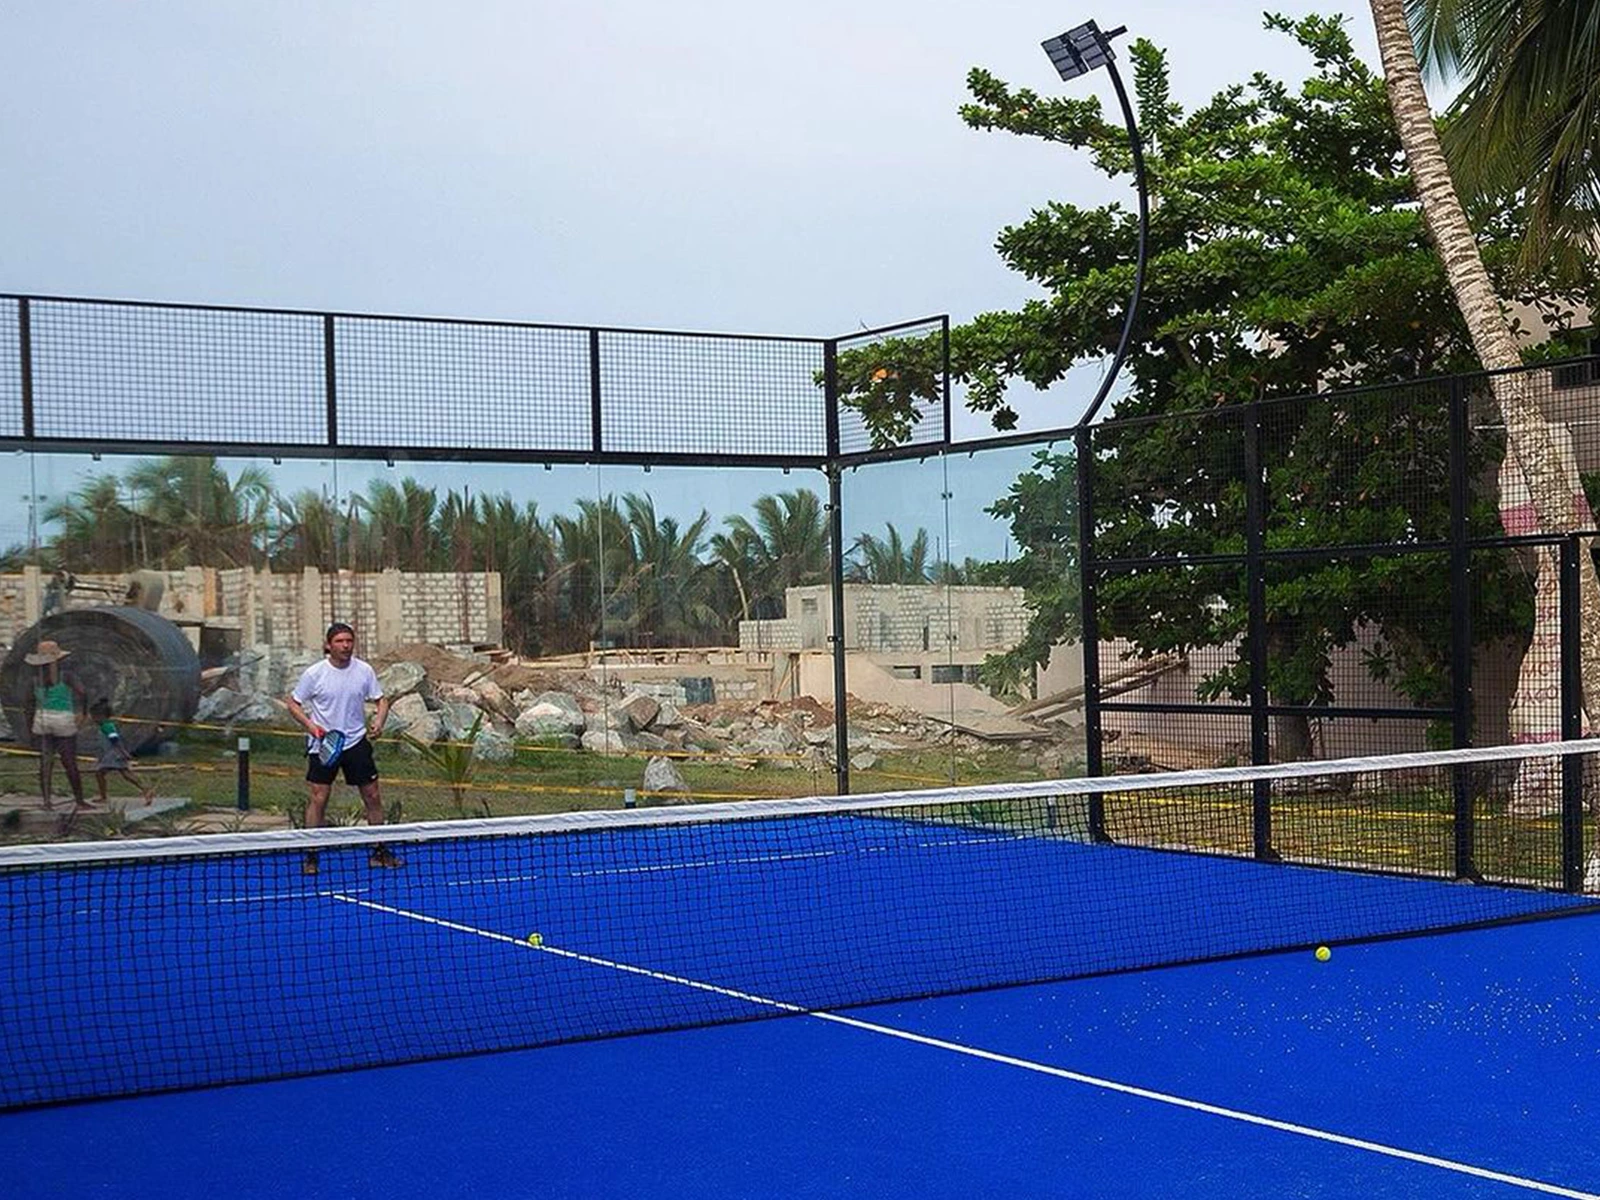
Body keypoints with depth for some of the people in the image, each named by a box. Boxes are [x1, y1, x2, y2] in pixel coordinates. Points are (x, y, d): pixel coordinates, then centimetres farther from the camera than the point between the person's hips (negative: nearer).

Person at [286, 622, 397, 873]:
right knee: (319, 798, -5)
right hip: (323, 744, -3)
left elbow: (382, 699, 6)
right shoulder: (314, 673, -8)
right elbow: (293, 704, 1)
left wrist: (379, 722, -14)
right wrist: (311, 726, -15)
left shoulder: (364, 670, -2)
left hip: (357, 742, 3)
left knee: (372, 796, 4)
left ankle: (380, 851, 16)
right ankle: (311, 855, 4)